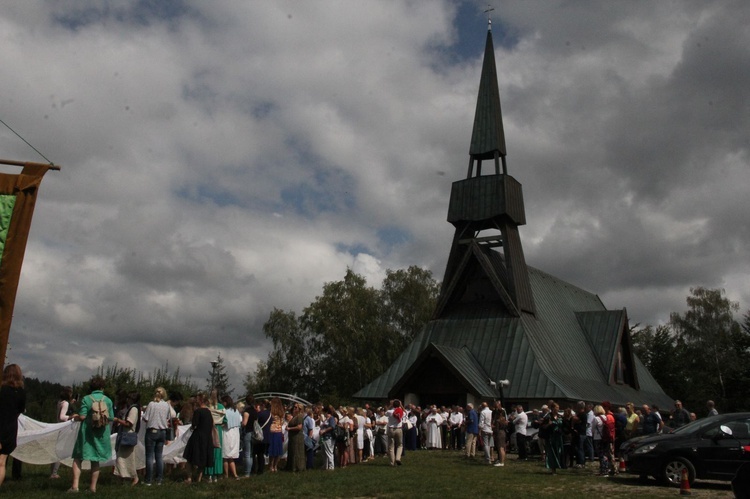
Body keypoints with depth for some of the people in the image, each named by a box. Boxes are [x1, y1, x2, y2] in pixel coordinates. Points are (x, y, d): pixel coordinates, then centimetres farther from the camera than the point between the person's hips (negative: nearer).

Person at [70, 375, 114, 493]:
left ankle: (75, 485, -3)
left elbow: (82, 416, -14)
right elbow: (111, 418, 0)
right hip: (102, 435, 2)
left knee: (78, 458, 8)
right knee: (96, 461, 12)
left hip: (87, 433, -2)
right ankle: (93, 486, 16)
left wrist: (75, 417, 6)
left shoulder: (86, 399, -8)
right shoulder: (108, 400, -1)